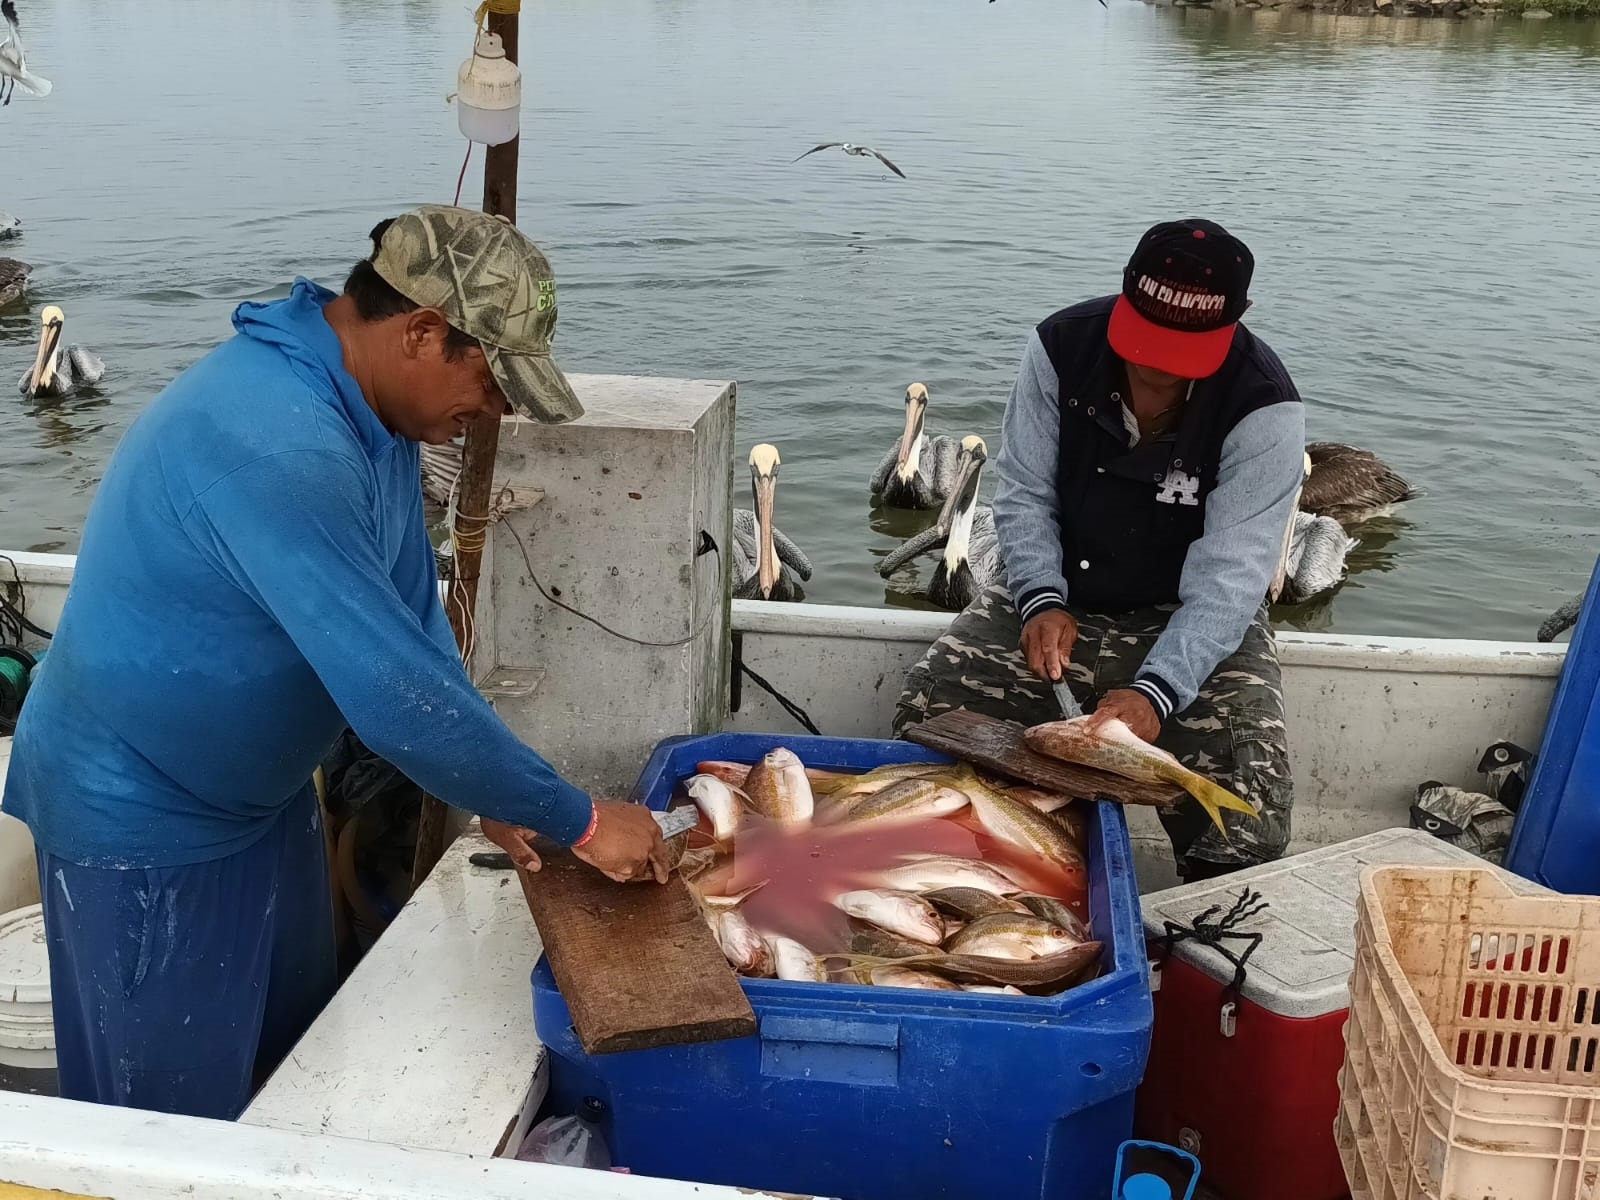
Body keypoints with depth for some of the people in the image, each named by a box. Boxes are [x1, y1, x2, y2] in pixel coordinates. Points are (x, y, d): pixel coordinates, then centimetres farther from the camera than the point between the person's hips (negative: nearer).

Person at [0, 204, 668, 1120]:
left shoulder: (374, 415, -4)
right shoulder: (275, 442, -34)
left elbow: (415, 620, 3)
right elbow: (398, 690, -36)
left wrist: (492, 791, -3)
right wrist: (581, 822, -26)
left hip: (265, 792, 9)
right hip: (145, 819, -9)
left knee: (303, 1057, 24)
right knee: (183, 1127, 9)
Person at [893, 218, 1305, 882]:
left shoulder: (1264, 410, -20)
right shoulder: (1061, 345, -10)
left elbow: (1228, 577, -23)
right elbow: (1023, 492, -3)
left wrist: (1156, 691, -36)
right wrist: (1041, 599, -19)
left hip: (1194, 621, -2)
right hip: (1058, 599, 3)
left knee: (1248, 804, -25)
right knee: (925, 709, -18)